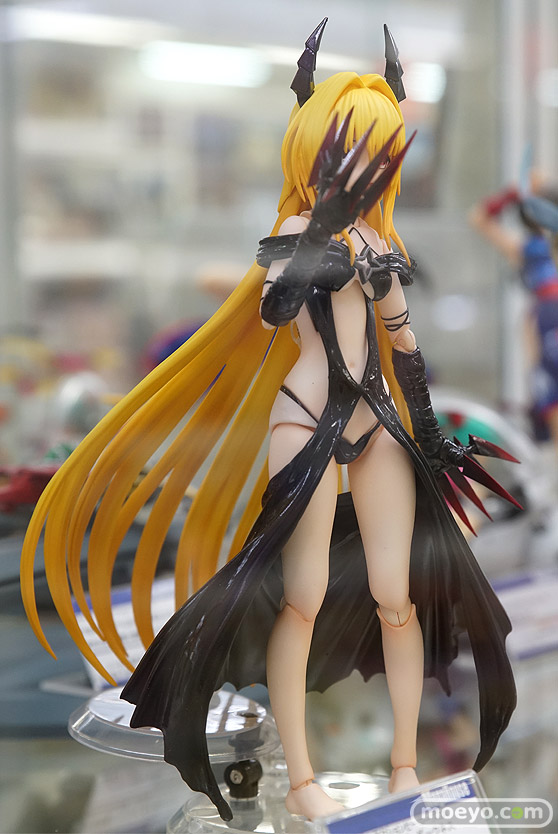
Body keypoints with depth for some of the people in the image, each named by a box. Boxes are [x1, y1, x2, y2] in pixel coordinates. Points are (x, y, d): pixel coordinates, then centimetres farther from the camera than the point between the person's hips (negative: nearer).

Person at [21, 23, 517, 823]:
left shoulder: (373, 231, 14)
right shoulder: (301, 227, -3)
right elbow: (273, 308, -24)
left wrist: (429, 429, 19)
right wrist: (325, 220, -30)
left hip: (378, 420, 6)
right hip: (310, 421, -6)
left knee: (398, 593, 4)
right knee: (305, 600, -5)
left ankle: (406, 765, 15)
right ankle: (301, 781, 4)